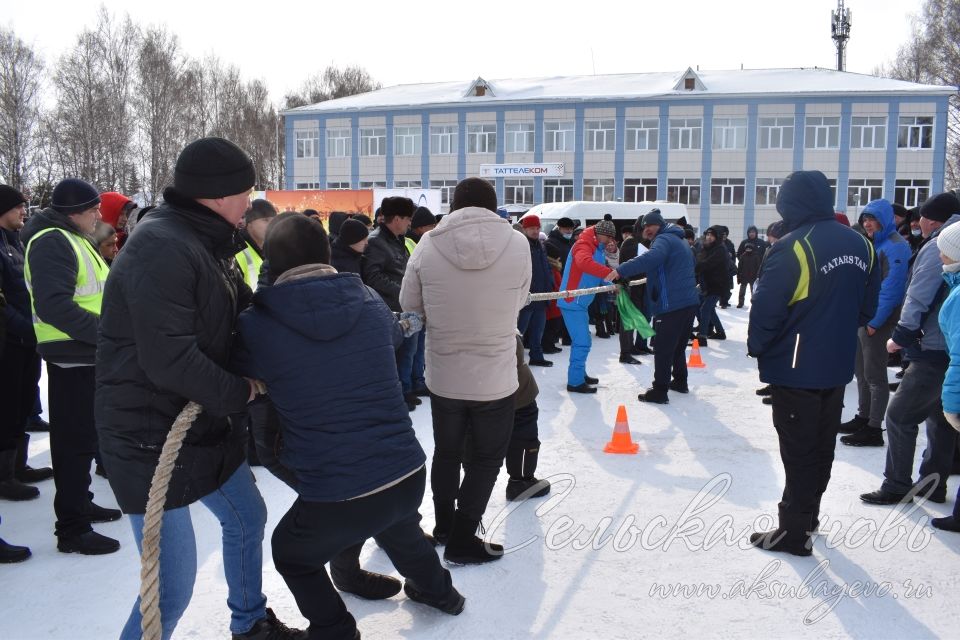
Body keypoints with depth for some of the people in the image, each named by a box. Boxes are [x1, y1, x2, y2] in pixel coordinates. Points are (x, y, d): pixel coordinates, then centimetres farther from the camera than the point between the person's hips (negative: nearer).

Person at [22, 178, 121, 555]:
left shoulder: (73, 240, 16)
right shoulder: (53, 241, -17)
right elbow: (54, 305, -27)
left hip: (85, 355, 10)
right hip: (72, 358, -10)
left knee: (79, 436, 20)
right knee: (77, 440, -3)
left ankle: (80, 502, 35)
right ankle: (71, 528, 6)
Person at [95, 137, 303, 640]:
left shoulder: (206, 242, 9)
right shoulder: (161, 247, -23)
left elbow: (238, 311, 15)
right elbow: (168, 360, -29)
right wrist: (239, 393, -16)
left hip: (207, 424, 10)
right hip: (151, 438, -10)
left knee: (247, 518, 25)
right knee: (173, 589, -7)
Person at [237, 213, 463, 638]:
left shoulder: (256, 326, -10)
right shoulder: (369, 302, 0)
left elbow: (248, 380, 10)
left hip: (335, 497, -4)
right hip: (409, 475, 5)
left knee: (291, 554, 30)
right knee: (396, 524, 40)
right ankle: (437, 589, 61)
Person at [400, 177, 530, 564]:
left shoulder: (428, 246, -10)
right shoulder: (517, 244, -11)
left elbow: (409, 304, 0)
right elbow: (519, 302, 1)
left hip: (443, 376, 2)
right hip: (495, 379, -2)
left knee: (446, 451, 23)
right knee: (488, 456, 16)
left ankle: (444, 524, 39)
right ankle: (462, 539, 19)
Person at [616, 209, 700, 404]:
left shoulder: (663, 239, -10)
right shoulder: (681, 241, 21)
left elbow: (651, 258, -32)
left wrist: (621, 271, -36)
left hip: (671, 305, -10)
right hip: (690, 302, 10)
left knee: (663, 349, -5)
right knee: (678, 346, 22)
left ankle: (659, 391, -3)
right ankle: (680, 382, 33)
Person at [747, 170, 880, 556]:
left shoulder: (793, 248, -20)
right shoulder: (860, 245, 4)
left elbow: (767, 309, -20)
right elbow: (867, 307, 12)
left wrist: (756, 347, -3)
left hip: (796, 367, -7)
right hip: (838, 366, 7)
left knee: (798, 451, 2)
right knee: (823, 446, 19)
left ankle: (793, 531, 10)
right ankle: (807, 514, 35)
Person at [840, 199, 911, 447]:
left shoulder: (895, 246, -14)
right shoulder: (873, 244, 15)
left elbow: (891, 288, -19)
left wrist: (875, 320, -19)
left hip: (879, 320, -9)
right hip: (863, 317, 9)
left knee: (874, 375, -3)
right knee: (862, 372, 16)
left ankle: (874, 429, 3)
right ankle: (863, 418, 27)